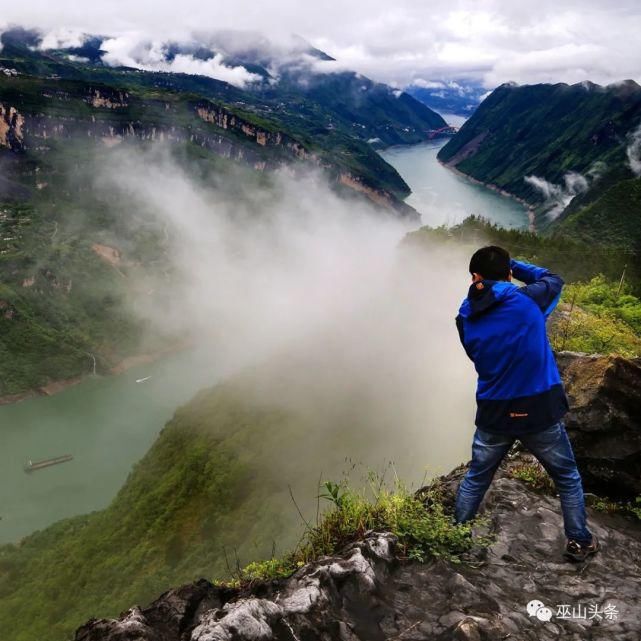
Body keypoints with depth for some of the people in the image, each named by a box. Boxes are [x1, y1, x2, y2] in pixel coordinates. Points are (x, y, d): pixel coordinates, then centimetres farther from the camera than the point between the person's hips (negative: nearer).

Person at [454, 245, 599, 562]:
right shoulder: (527, 299, -12)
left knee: (475, 479, 20)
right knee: (567, 478, 22)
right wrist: (511, 265, 12)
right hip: (539, 410, -2)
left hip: (493, 414, 2)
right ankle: (579, 542, 32)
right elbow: (553, 280, 9)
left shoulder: (466, 319, -4)